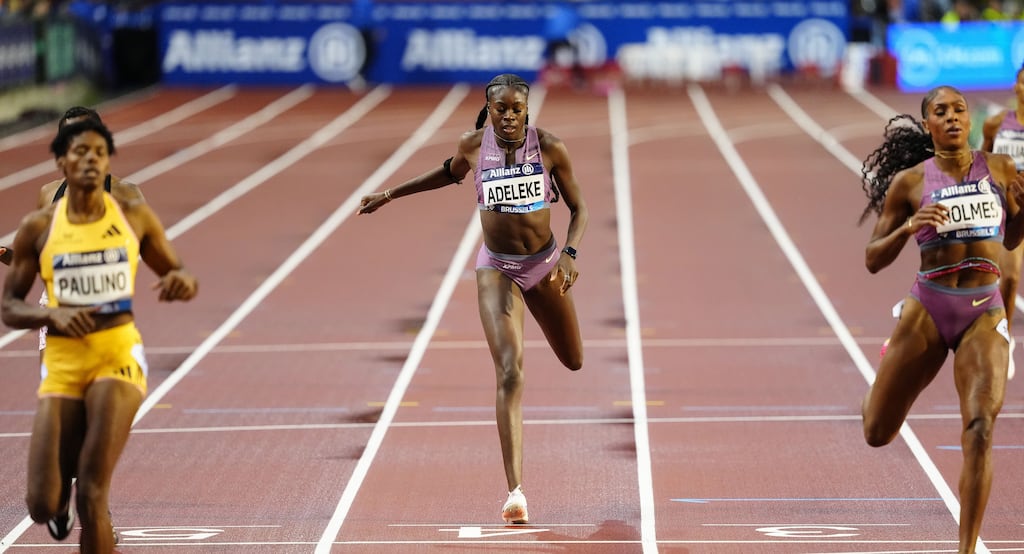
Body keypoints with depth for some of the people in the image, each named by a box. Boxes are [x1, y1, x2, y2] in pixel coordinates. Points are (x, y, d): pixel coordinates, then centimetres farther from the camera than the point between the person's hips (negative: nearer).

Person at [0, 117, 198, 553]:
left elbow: (181, 277, 13)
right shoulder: (37, 229, 3)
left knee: (92, 494, -15)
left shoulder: (135, 218, 4)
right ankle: (62, 495, 35)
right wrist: (52, 315, -14)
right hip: (62, 362, 1)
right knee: (42, 505, -4)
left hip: (119, 355, -1)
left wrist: (183, 282, -12)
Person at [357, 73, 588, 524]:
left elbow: (579, 208, -4)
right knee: (509, 375, -19)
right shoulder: (474, 145, -9)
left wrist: (569, 255, -21)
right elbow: (452, 172, 15)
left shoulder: (550, 147, -13)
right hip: (497, 268, -2)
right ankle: (515, 491, -23)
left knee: (573, 361, 22)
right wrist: (392, 194, 19)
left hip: (543, 264, 2)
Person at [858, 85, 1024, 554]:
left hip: (984, 314, 0)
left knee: (980, 429, -19)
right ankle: (877, 397, 47)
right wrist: (908, 227, -16)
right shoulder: (908, 182, 1)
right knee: (878, 433, 7)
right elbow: (873, 260, 3)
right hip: (927, 309, 0)